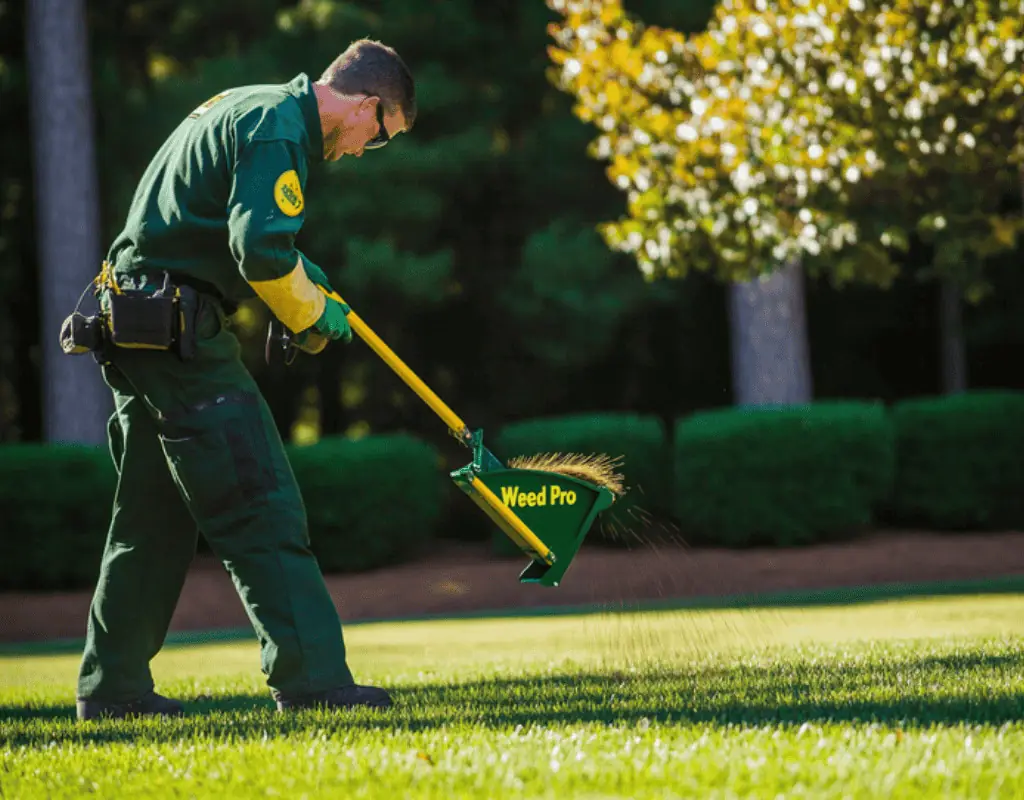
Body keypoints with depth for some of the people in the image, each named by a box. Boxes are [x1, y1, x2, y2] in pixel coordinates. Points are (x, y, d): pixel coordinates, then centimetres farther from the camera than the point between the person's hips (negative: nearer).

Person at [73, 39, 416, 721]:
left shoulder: (245, 108, 20)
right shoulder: (278, 128, -13)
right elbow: (260, 249, -24)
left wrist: (303, 275, 22)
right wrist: (311, 314, -8)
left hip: (136, 325, 11)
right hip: (179, 332, -11)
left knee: (154, 516, 15)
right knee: (262, 506, -10)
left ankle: (113, 688, 19)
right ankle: (311, 677, -13)